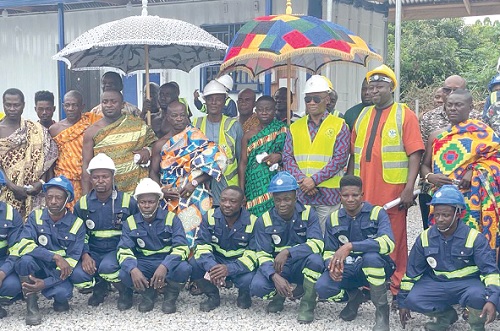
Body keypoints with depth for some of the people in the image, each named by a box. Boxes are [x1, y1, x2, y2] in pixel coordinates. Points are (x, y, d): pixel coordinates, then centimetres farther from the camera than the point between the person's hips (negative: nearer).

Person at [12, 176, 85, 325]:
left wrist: (45, 283, -26)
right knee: (26, 259, -32)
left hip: (59, 273, -1)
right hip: (36, 268, 1)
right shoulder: (36, 217, -6)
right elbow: (24, 245, -22)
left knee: (63, 292, -32)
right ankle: (31, 305, -13)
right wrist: (55, 257, -33)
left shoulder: (77, 225, -8)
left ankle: (59, 299, 7)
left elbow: (71, 262, -13)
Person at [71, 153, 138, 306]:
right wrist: (85, 255, -11)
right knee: (77, 276, -28)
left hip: (117, 250, -2)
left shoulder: (127, 201, -1)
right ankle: (99, 288, 8)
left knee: (107, 267, -38)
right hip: (92, 252, 3)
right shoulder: (82, 204, 6)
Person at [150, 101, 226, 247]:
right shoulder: (160, 144, 12)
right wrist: (161, 190, -8)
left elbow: (215, 160, -7)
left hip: (194, 194, -2)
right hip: (169, 196, 2)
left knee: (189, 228, -16)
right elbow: (153, 172, 12)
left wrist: (194, 182, -15)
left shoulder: (195, 137, 2)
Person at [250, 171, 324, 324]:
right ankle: (279, 294, 8)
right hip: (276, 268, 1)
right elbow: (263, 255, -11)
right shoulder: (264, 221, -6)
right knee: (257, 287, -28)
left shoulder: (308, 213, -9)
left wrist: (287, 252, -34)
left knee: (315, 259, -35)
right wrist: (275, 276, -31)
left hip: (302, 266, -1)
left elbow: (317, 244, -22)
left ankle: (307, 305, -12)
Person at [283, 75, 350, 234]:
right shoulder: (295, 127, 13)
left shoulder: (339, 126, 2)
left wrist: (314, 179, -15)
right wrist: (302, 180, -11)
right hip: (300, 196, 3)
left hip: (329, 195, -3)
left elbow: (340, 159, -7)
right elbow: (287, 157, 6)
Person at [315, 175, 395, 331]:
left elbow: (387, 243, -28)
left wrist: (350, 246, -37)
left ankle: (382, 310, -15)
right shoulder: (333, 219, 3)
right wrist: (332, 266, -22)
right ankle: (353, 297, 10)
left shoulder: (377, 213, -10)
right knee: (322, 288, -27)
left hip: (375, 269, -3)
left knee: (371, 256, -39)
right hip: (346, 269, 3)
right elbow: (329, 252, 4)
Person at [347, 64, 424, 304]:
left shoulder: (405, 115, 1)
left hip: (393, 191, -4)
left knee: (394, 242, 1)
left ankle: (396, 290, 11)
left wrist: (409, 189, -14)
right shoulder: (362, 116, 16)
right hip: (364, 192, 5)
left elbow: (414, 154, -6)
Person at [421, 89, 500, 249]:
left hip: (471, 200, -3)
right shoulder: (436, 135, 15)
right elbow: (424, 166, 15)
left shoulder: (481, 132, 6)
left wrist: (474, 172, -16)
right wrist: (430, 177, -8)